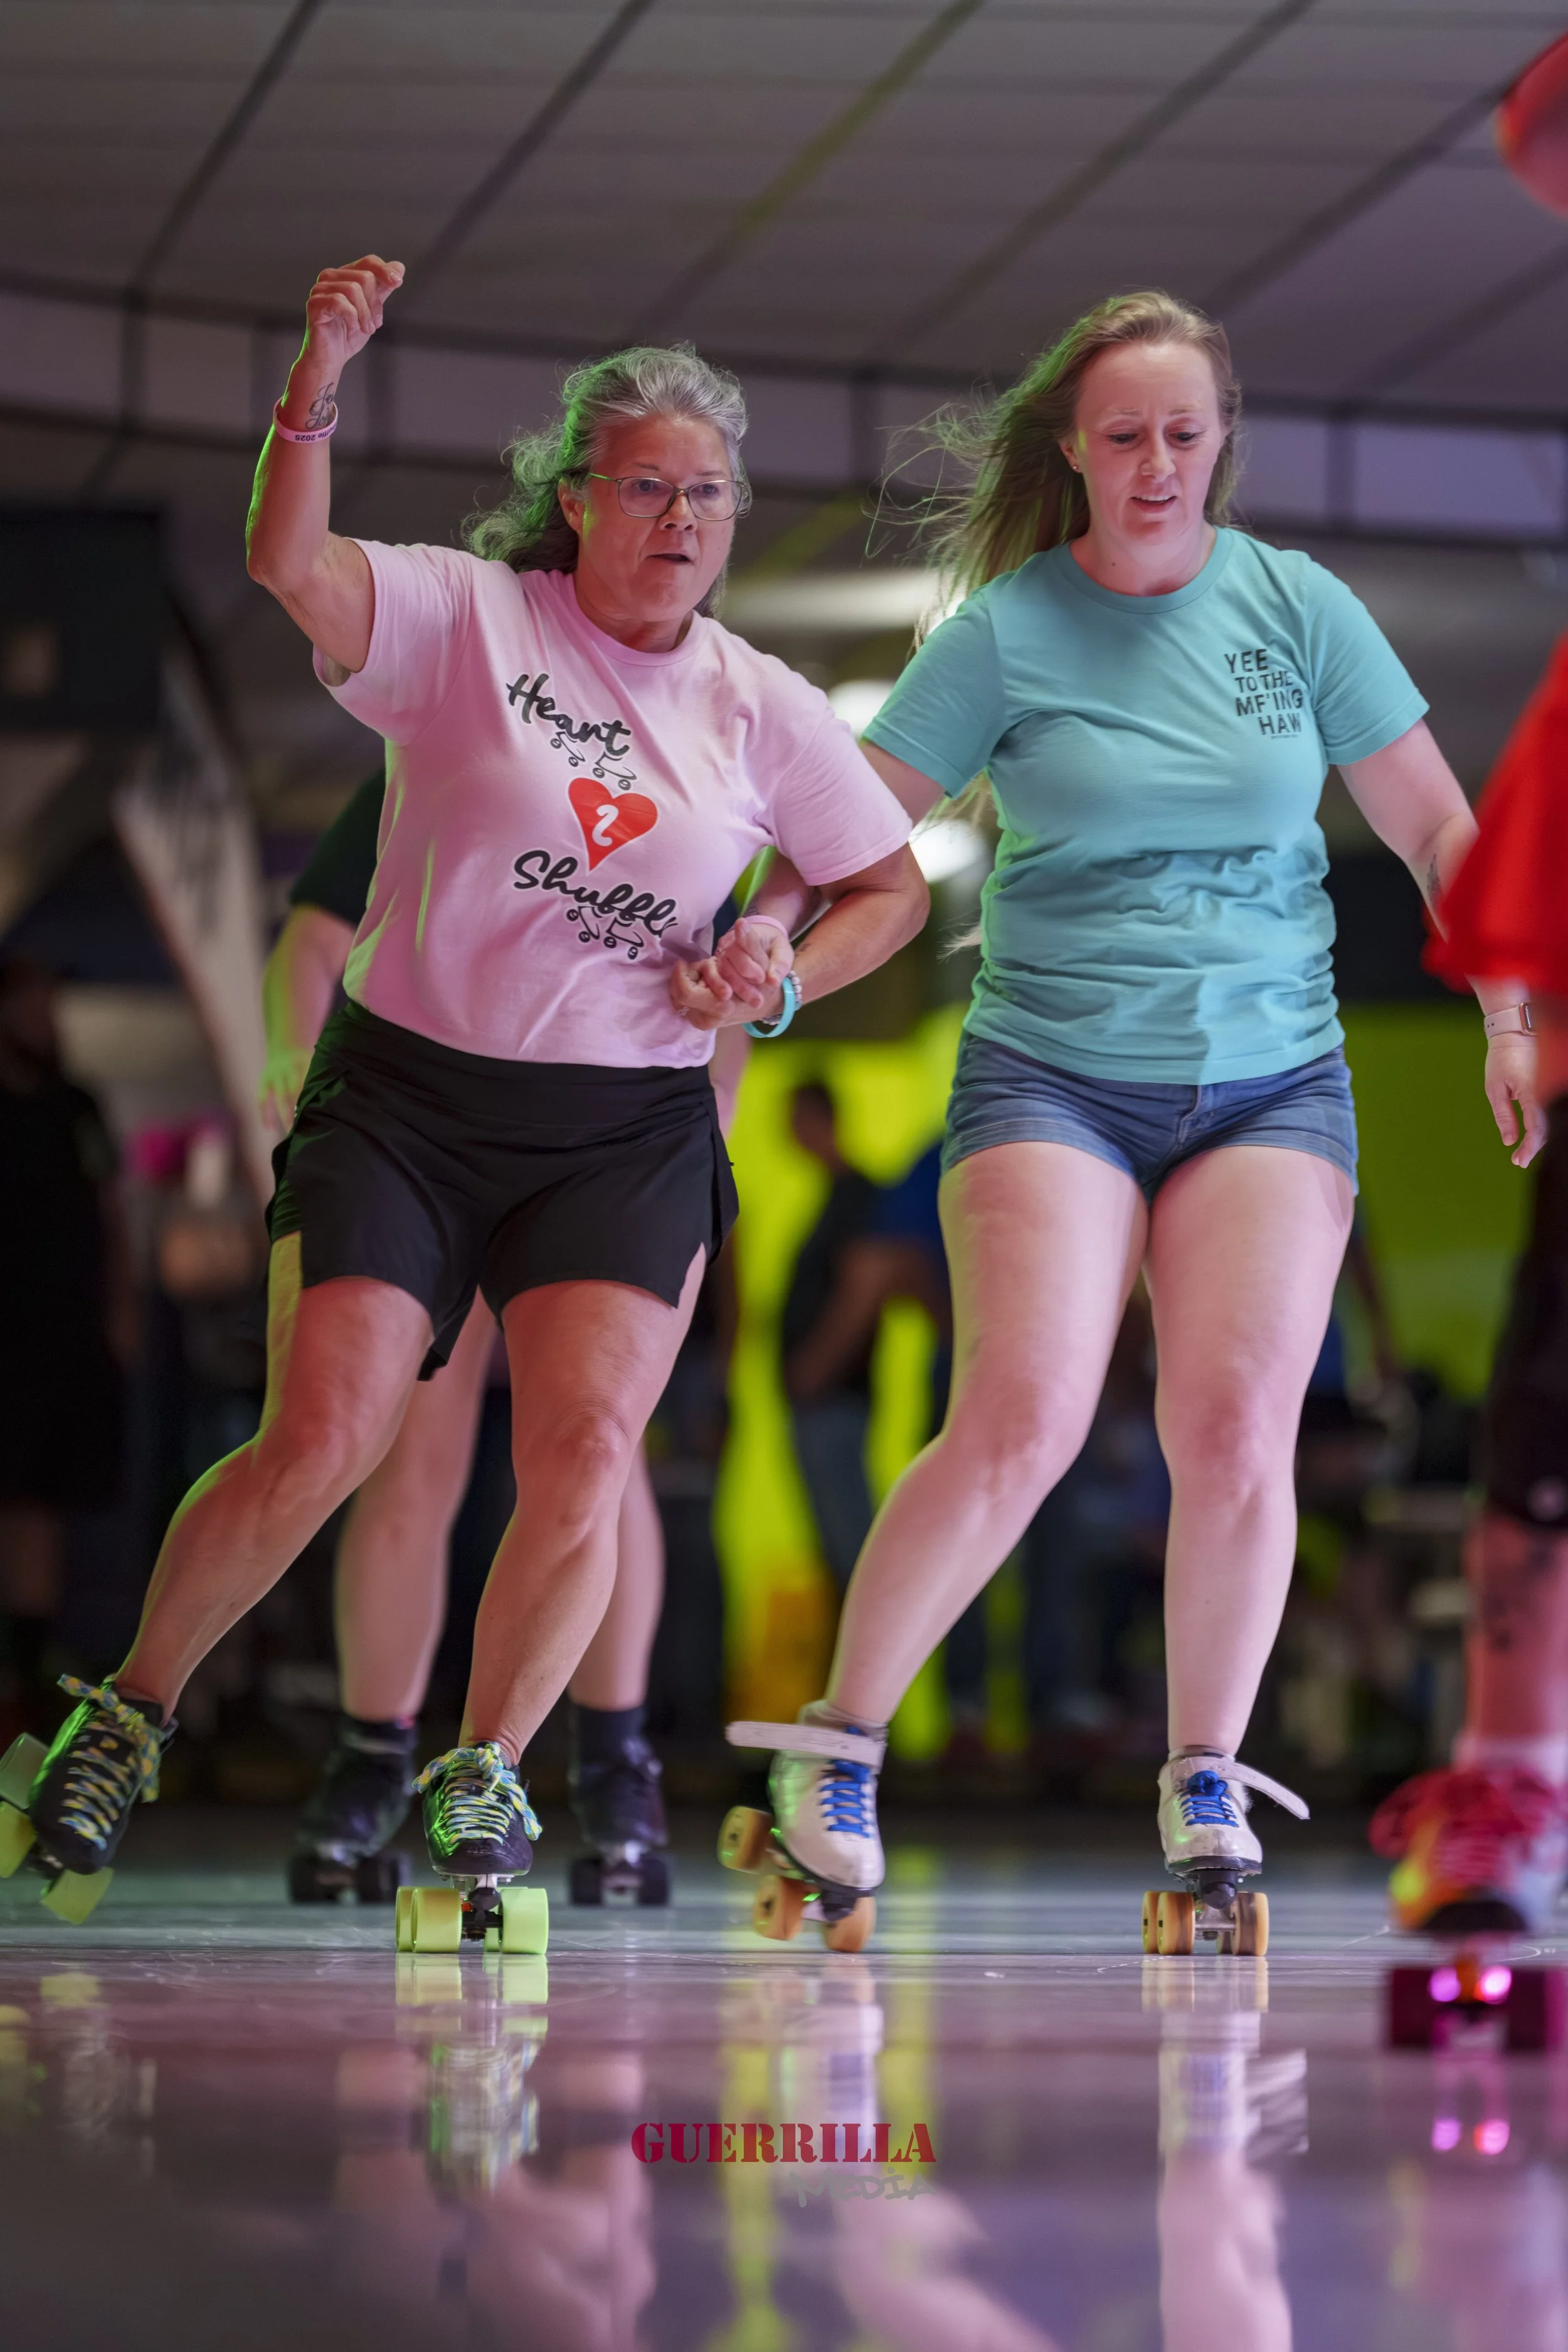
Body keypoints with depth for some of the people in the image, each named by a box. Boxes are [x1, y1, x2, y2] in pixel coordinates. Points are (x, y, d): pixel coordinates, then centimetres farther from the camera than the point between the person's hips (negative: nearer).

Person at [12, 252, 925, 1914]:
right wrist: (318, 383, -37)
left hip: (630, 1133, 2)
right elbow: (291, 565, -22)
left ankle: (482, 1775, 1)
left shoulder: (764, 712, 6)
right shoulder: (466, 618, -4)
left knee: (585, 1448, -16)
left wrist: (786, 977, -2)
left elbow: (891, 886, 18)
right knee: (321, 1443, -12)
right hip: (409, 1099, -2)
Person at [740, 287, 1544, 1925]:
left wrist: (1512, 1023, 1)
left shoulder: (1297, 606, 4)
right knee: (1019, 1421, -16)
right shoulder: (1005, 632, -1)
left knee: (1237, 1427, -13)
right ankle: (839, 1744, -1)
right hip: (1053, 1070, -2)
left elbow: (1434, 826, 9)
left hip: (1270, 1078, 2)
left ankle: (1205, 1778, 3)